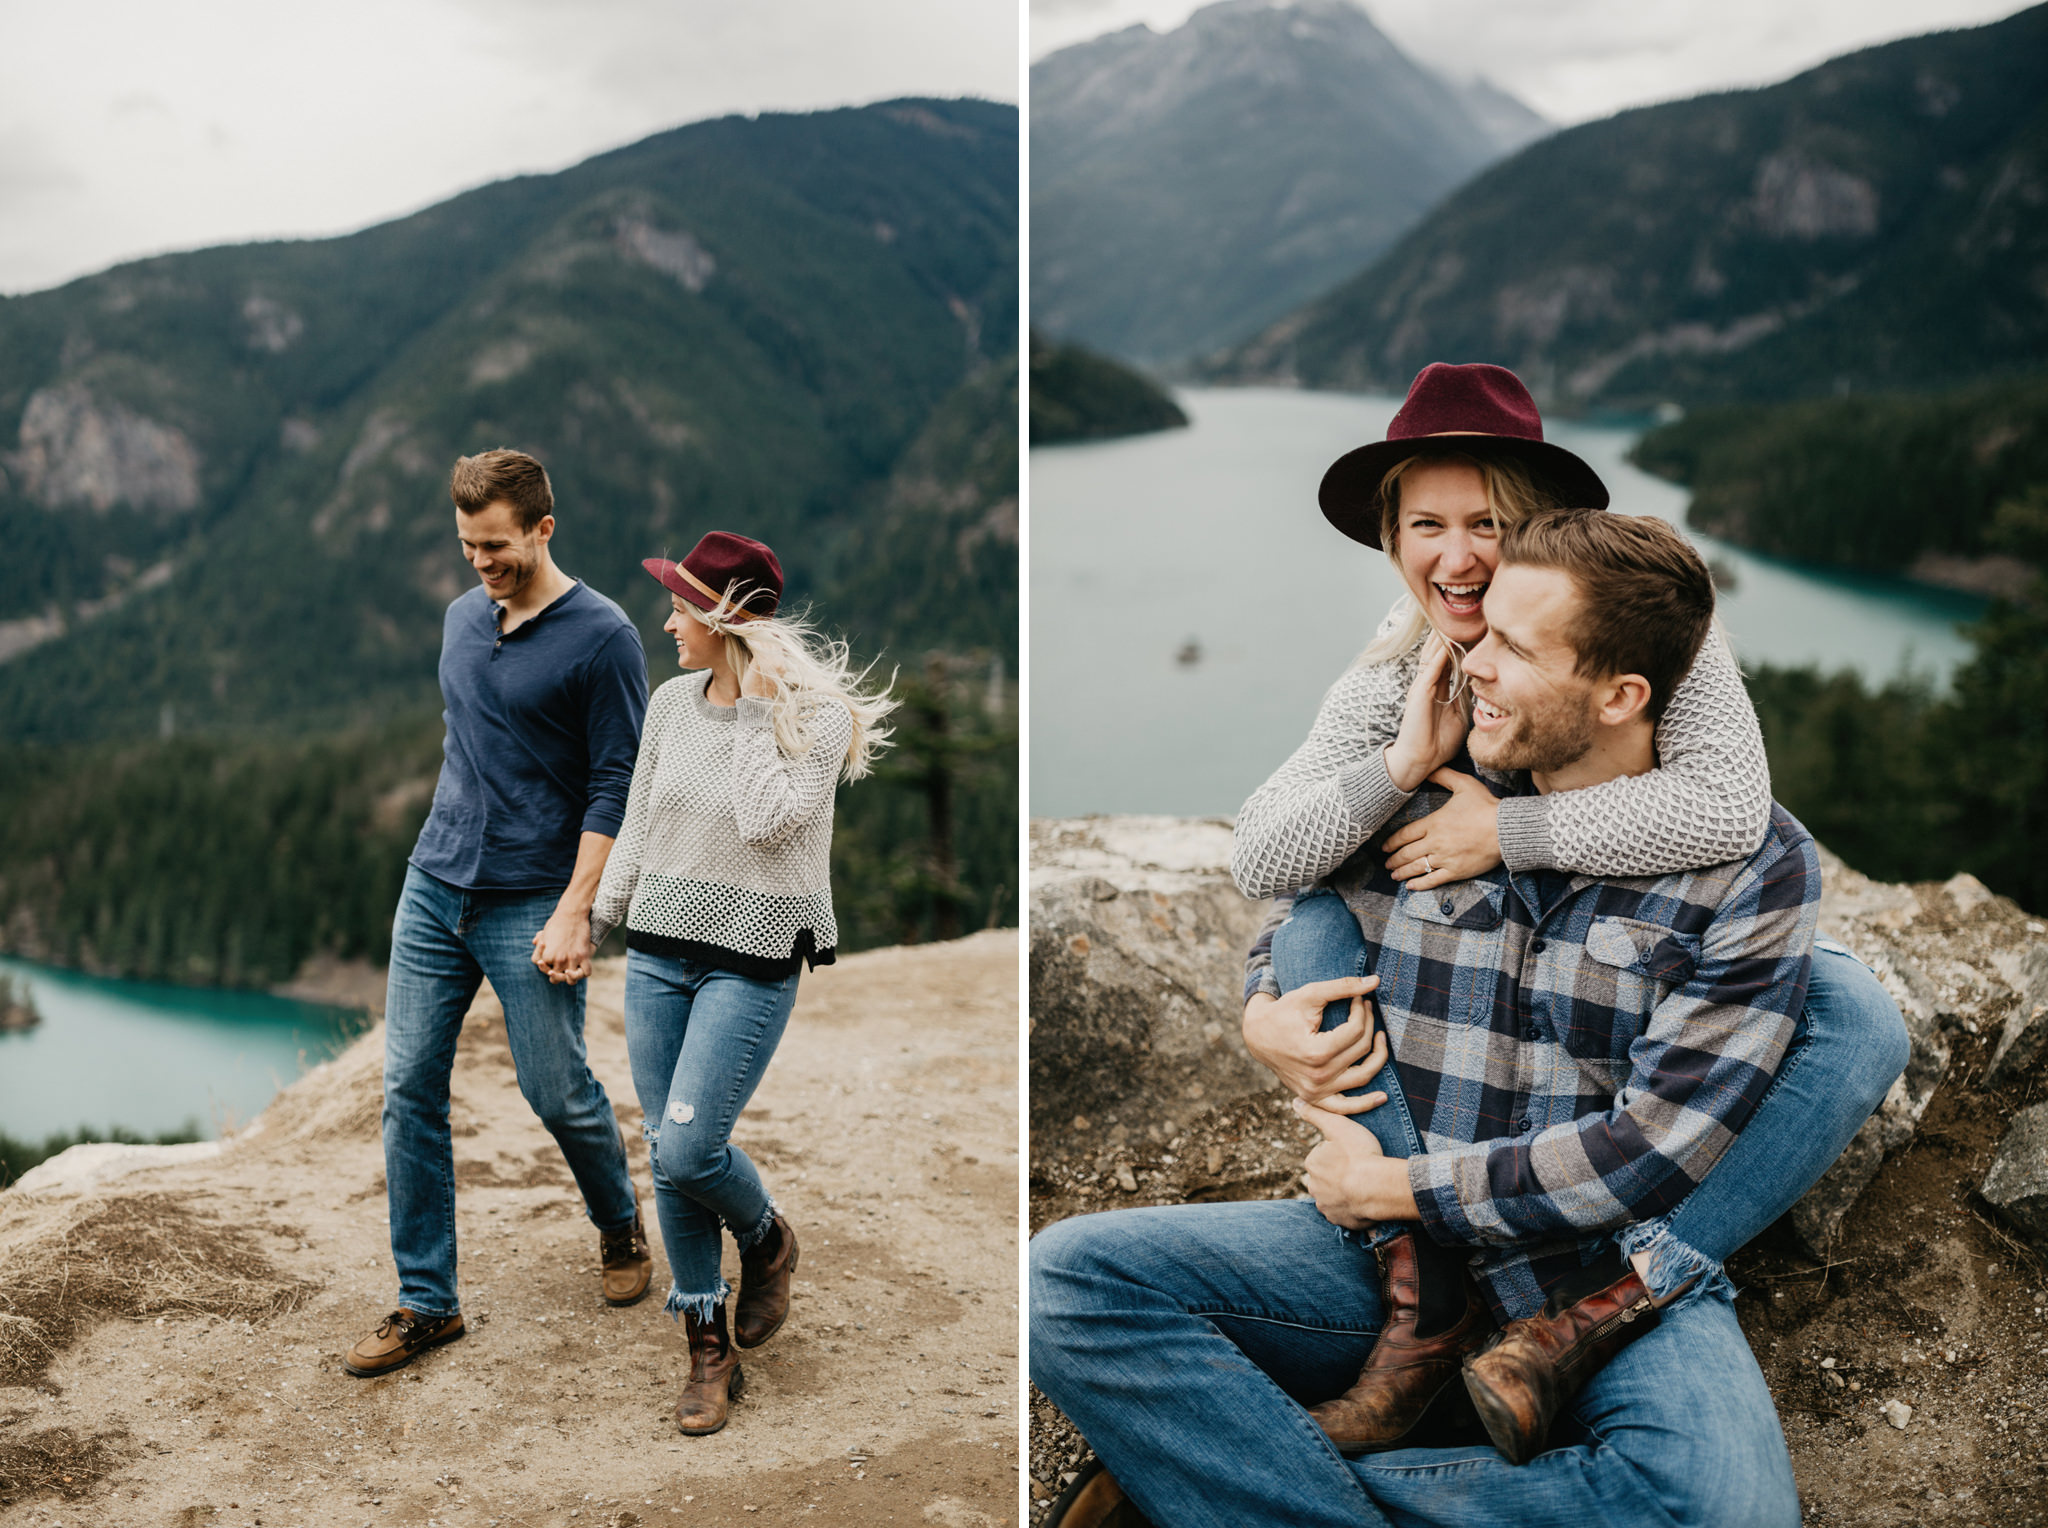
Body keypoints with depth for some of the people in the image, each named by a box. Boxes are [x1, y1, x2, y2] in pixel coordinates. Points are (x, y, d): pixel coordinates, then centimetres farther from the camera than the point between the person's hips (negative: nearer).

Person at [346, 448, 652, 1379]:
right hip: (433, 890, 6)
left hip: (530, 906, -6)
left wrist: (573, 914, -18)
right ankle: (426, 1303, 12)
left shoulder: (602, 638, -10)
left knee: (557, 1094, 2)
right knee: (409, 1091, 3)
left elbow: (615, 788, -12)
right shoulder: (460, 620, 10)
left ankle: (620, 1226, 32)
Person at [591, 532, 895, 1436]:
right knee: (666, 1159, 5)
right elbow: (637, 825, 15)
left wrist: (756, 710, -16)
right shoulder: (673, 701, 6)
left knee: (688, 1149, -13)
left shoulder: (816, 714, -10)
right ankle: (709, 1350, 19)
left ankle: (768, 1240, 21)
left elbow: (767, 821, -21)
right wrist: (602, 919, 17)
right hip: (658, 952, 5)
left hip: (752, 960, -5)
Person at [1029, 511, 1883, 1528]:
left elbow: (1651, 1149, -13)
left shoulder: (1754, 864, -7)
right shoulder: (1416, 796, 3)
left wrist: (1389, 1186, -8)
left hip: (1616, 1277, -2)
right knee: (1068, 1273, -18)